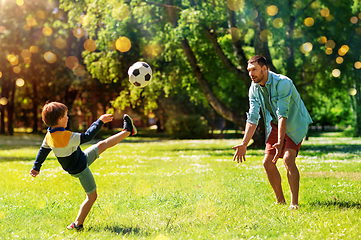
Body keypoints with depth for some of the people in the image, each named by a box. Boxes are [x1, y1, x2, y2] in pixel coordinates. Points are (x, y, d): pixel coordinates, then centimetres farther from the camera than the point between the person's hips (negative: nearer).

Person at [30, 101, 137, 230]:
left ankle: (128, 131, 26)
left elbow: (43, 150, 6)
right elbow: (87, 136, -29)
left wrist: (36, 167, 20)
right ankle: (77, 224, 12)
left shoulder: (49, 135, -9)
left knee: (103, 145, 15)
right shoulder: (66, 136, -36)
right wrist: (100, 122, -19)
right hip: (80, 170, -9)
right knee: (92, 196, 5)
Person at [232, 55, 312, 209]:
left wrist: (280, 142, -41)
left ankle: (294, 203, -18)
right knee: (268, 162, -3)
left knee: (288, 159, -24)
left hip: (294, 125, -6)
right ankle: (280, 201, 12)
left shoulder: (282, 83, -27)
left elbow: (283, 115, -33)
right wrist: (244, 144, -12)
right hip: (275, 125, 7)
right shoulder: (254, 89, -6)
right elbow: (253, 118, -4)